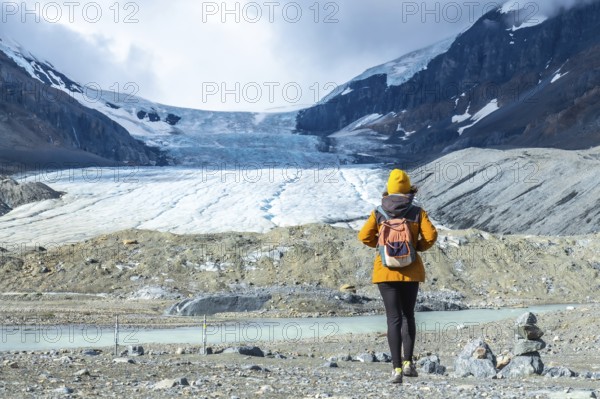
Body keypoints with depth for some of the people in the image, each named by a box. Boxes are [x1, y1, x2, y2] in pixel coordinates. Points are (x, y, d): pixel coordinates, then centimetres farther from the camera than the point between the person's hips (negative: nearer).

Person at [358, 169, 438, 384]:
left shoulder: (379, 213, 0)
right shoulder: (417, 212, -1)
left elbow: (364, 237, -4)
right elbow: (431, 235, -11)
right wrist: (419, 247, 8)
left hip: (385, 269, 0)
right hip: (410, 270, 0)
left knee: (394, 318, 0)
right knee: (408, 316, 17)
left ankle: (397, 368, -8)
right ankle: (408, 362, 8)